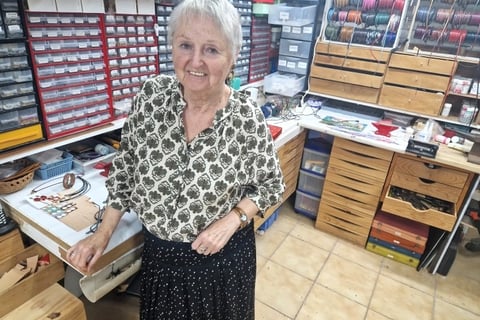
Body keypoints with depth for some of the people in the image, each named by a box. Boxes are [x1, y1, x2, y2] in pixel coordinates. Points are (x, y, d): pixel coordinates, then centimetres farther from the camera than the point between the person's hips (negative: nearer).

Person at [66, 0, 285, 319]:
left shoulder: (248, 119, -21)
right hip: (159, 250, 3)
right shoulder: (151, 94, -14)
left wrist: (232, 219, -22)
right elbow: (126, 166, -3)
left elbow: (271, 184, -7)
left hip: (222, 253, -2)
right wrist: (104, 233, -2)